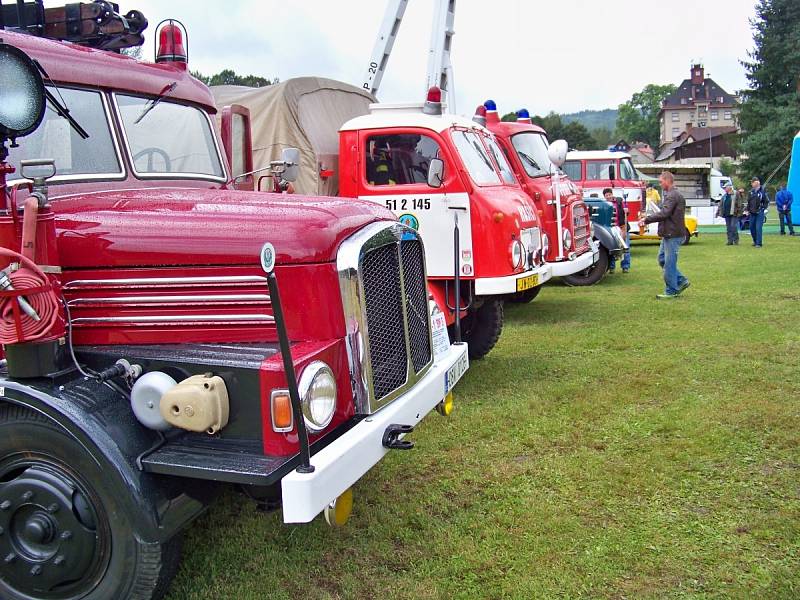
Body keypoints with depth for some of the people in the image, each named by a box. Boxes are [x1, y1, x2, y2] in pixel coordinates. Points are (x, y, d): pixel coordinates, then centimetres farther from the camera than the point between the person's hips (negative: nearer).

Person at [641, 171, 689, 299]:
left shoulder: (673, 196, -17)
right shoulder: (670, 195, 17)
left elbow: (664, 213, -25)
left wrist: (646, 219, -18)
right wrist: (648, 219, 8)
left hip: (673, 235, -11)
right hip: (668, 234, 11)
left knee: (669, 263, -3)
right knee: (662, 259, 16)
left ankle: (671, 291, 5)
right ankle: (681, 281, 22)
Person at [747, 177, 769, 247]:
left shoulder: (762, 191, -7)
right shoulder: (751, 191, 9)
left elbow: (767, 201, -4)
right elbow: (748, 201, 18)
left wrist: (763, 208, -10)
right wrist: (748, 209, 11)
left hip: (760, 213, -6)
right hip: (752, 212, 6)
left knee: (758, 228, -8)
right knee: (752, 227, 12)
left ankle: (759, 243, -3)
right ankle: (755, 241, 28)